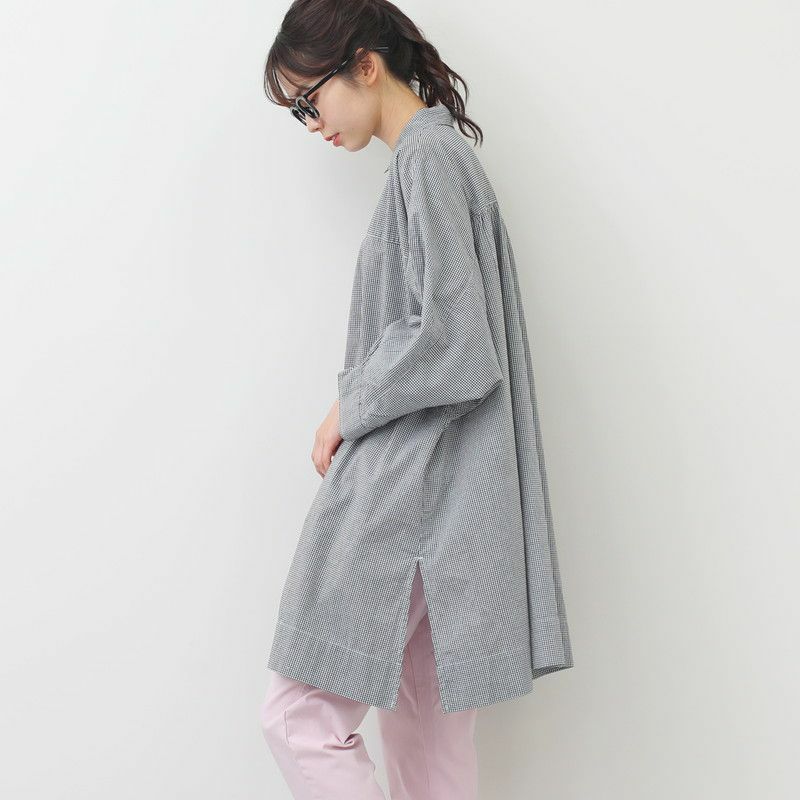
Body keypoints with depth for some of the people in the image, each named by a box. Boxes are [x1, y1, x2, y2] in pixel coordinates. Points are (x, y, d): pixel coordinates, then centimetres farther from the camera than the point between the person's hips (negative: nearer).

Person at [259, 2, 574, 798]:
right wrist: (355, 413, 9)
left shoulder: (428, 157, -11)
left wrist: (350, 409, -7)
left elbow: (450, 340, -20)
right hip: (416, 488, 10)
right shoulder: (431, 156, 17)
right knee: (425, 728, 14)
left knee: (300, 714, -4)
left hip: (409, 491, -10)